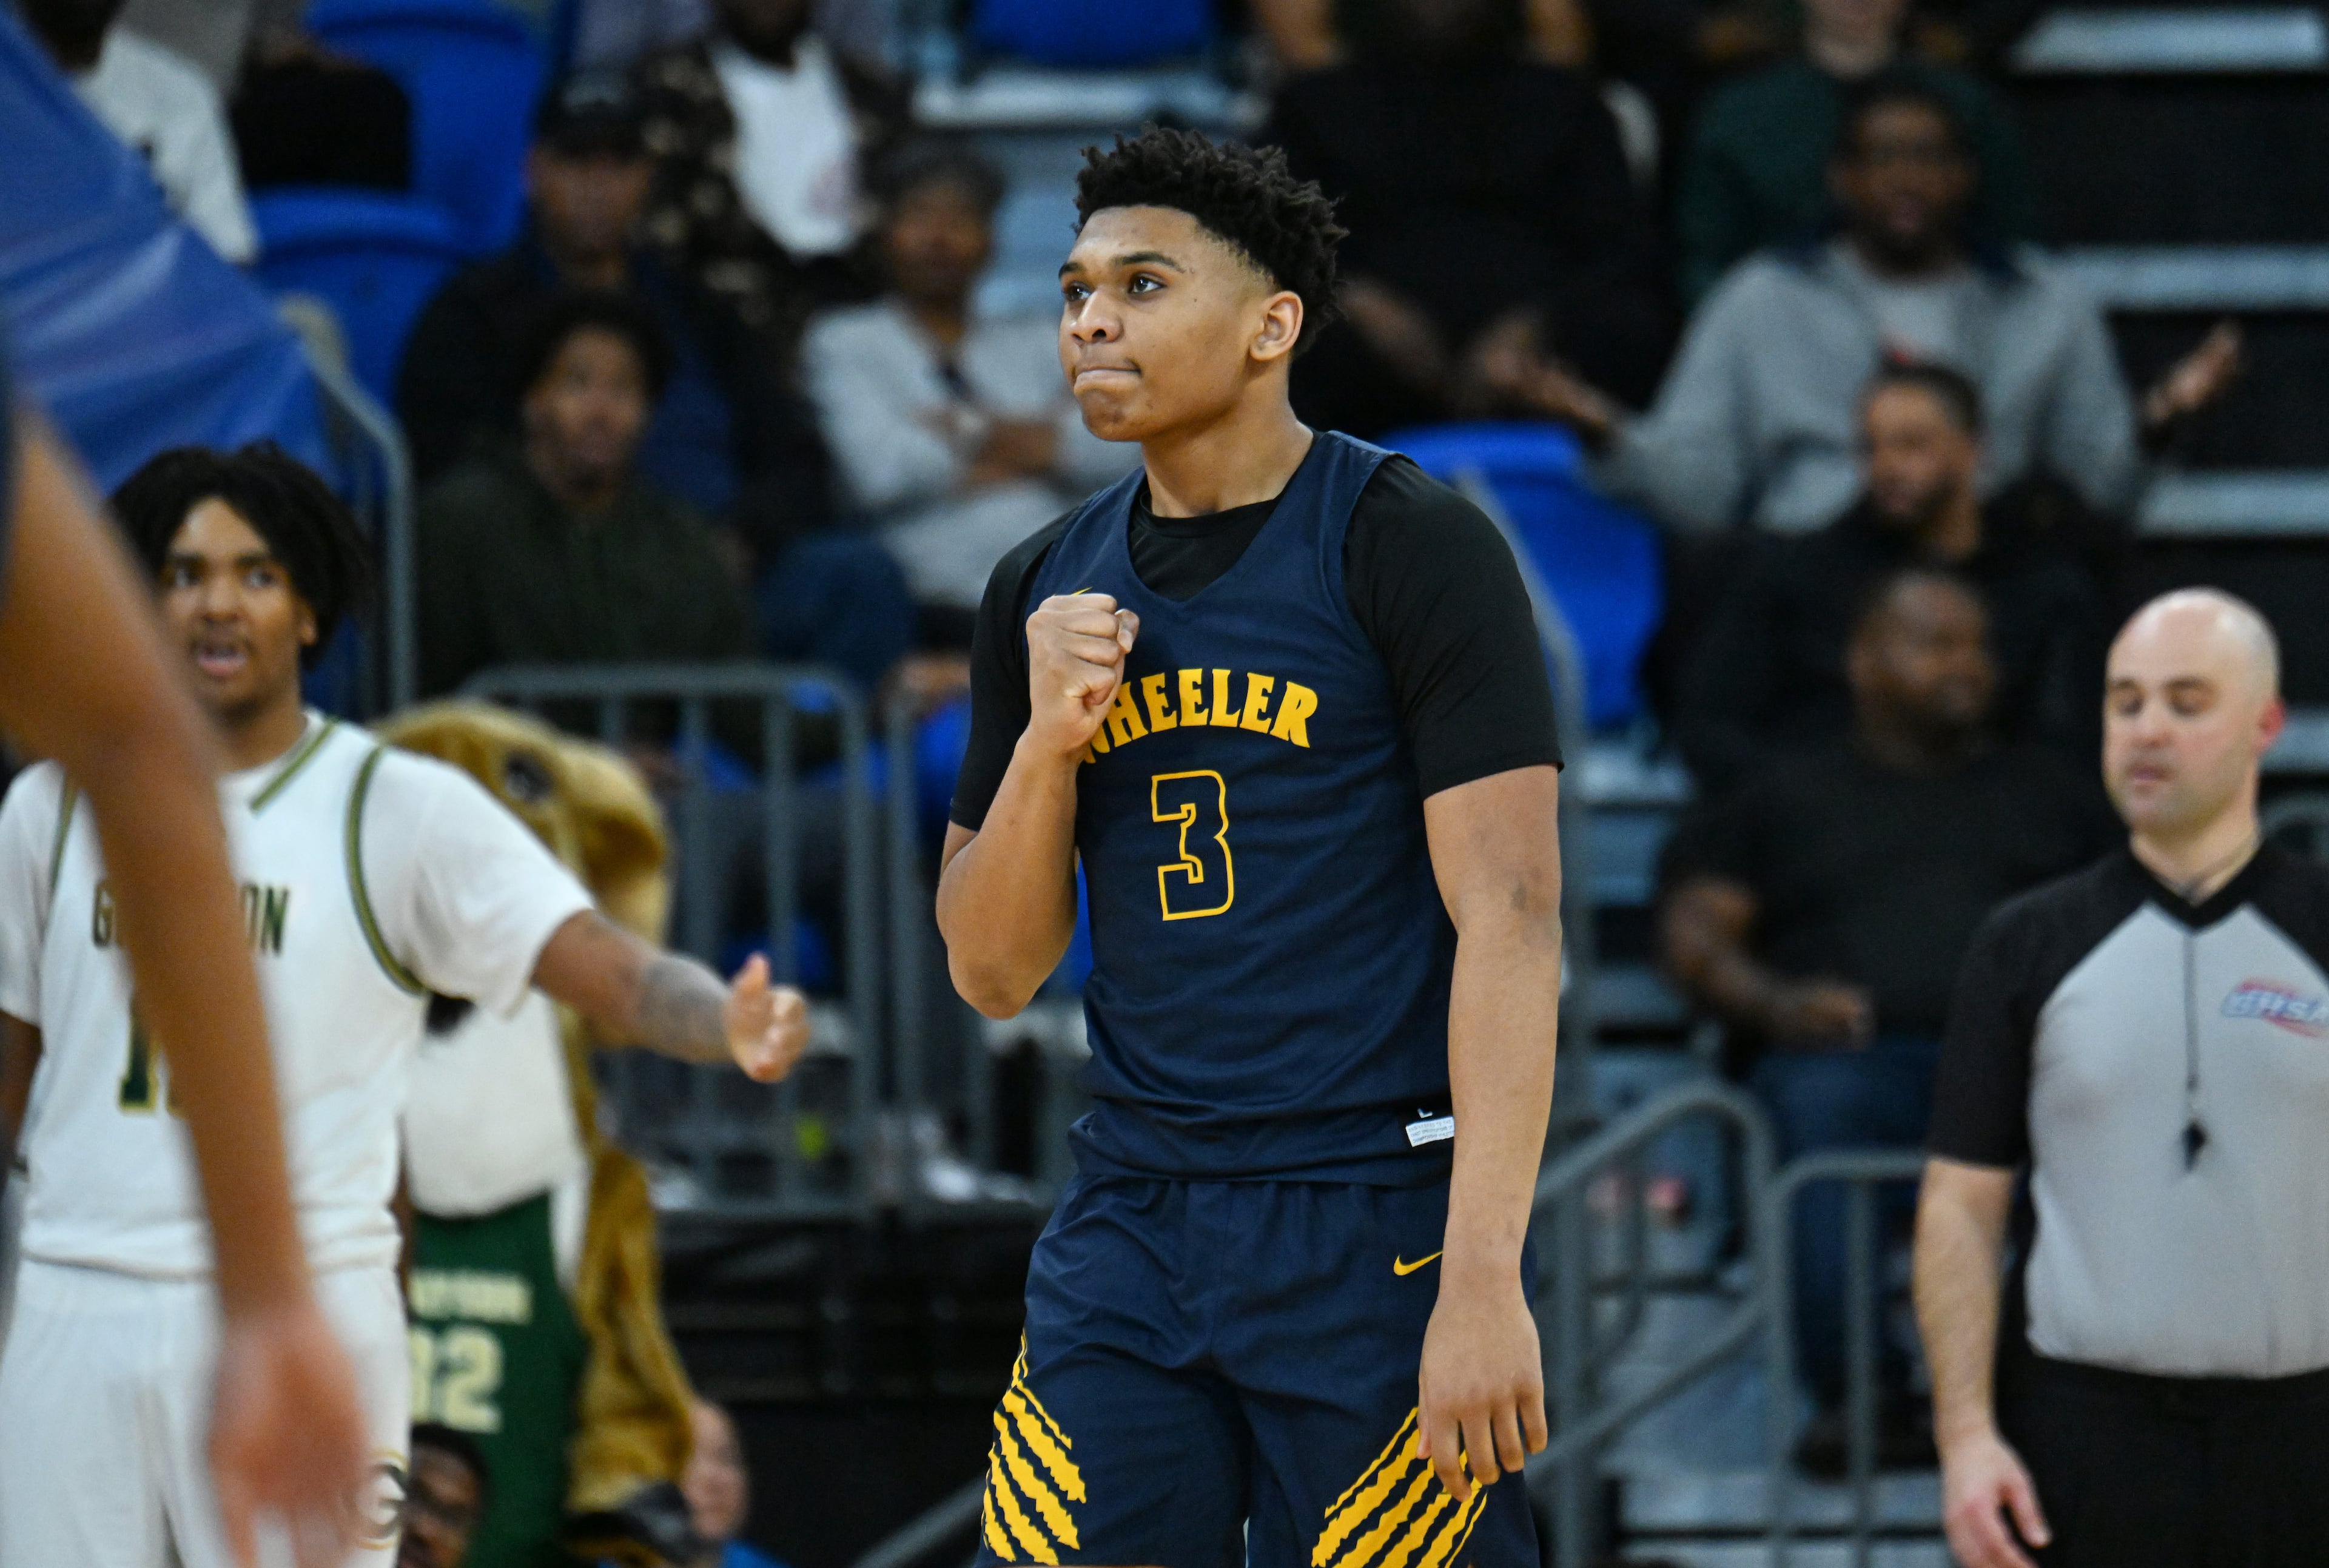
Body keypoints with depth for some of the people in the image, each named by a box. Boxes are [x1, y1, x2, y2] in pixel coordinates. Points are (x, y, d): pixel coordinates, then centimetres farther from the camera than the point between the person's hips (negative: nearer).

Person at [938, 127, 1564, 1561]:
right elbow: (994, 973, 14)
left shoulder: (1415, 550, -5)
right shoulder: (1048, 594, 12)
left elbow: (1509, 916, -12)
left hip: (1379, 1223, -5)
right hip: (1134, 1217, 5)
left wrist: (1485, 1280, -20)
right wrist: (1049, 738, -5)